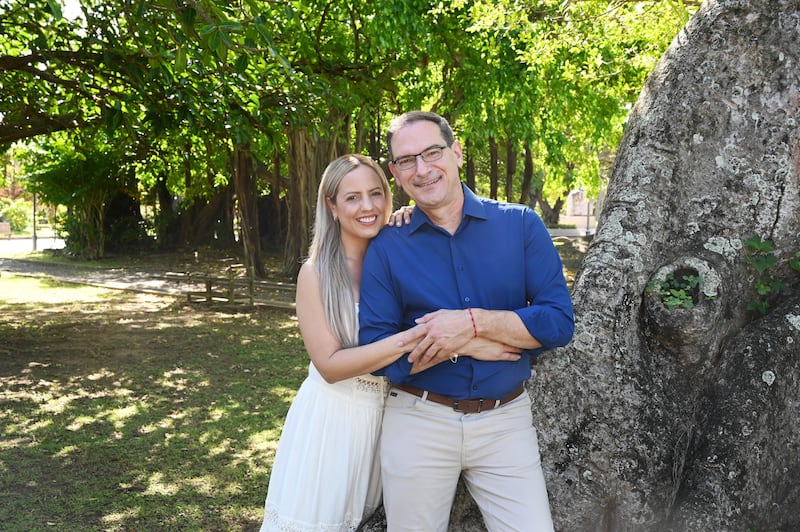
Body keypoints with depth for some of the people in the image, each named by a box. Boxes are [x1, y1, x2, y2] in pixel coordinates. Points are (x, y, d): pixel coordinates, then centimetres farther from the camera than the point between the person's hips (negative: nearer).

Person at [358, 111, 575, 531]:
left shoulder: (520, 225, -2)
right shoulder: (386, 249, -3)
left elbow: (560, 323, -6)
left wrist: (474, 323, -21)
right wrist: (506, 336, -14)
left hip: (506, 420, 0)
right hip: (418, 421, 0)